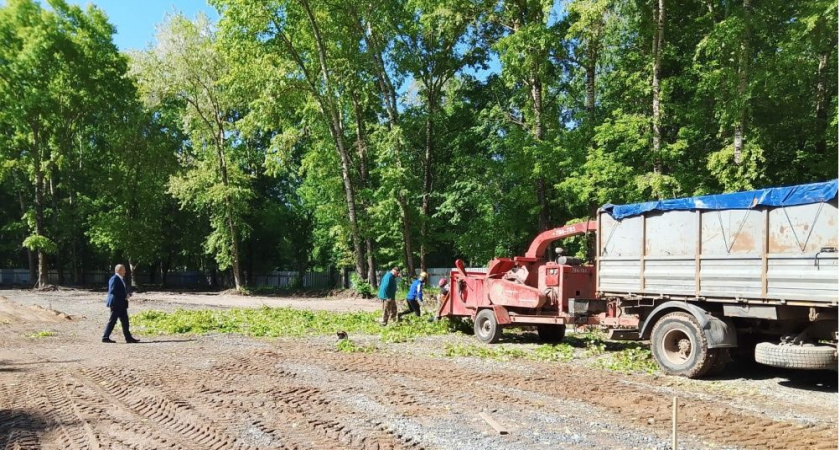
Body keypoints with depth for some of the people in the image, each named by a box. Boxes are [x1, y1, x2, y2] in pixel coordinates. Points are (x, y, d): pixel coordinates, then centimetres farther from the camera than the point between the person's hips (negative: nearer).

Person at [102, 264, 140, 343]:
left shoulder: (122, 279, 16)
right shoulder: (114, 279, -14)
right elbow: (112, 291, -22)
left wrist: (126, 294, 4)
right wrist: (124, 296, -20)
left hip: (122, 304, 10)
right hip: (116, 303, -10)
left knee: (125, 321, 8)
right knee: (112, 321, -4)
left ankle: (129, 338, 9)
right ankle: (105, 337, 5)